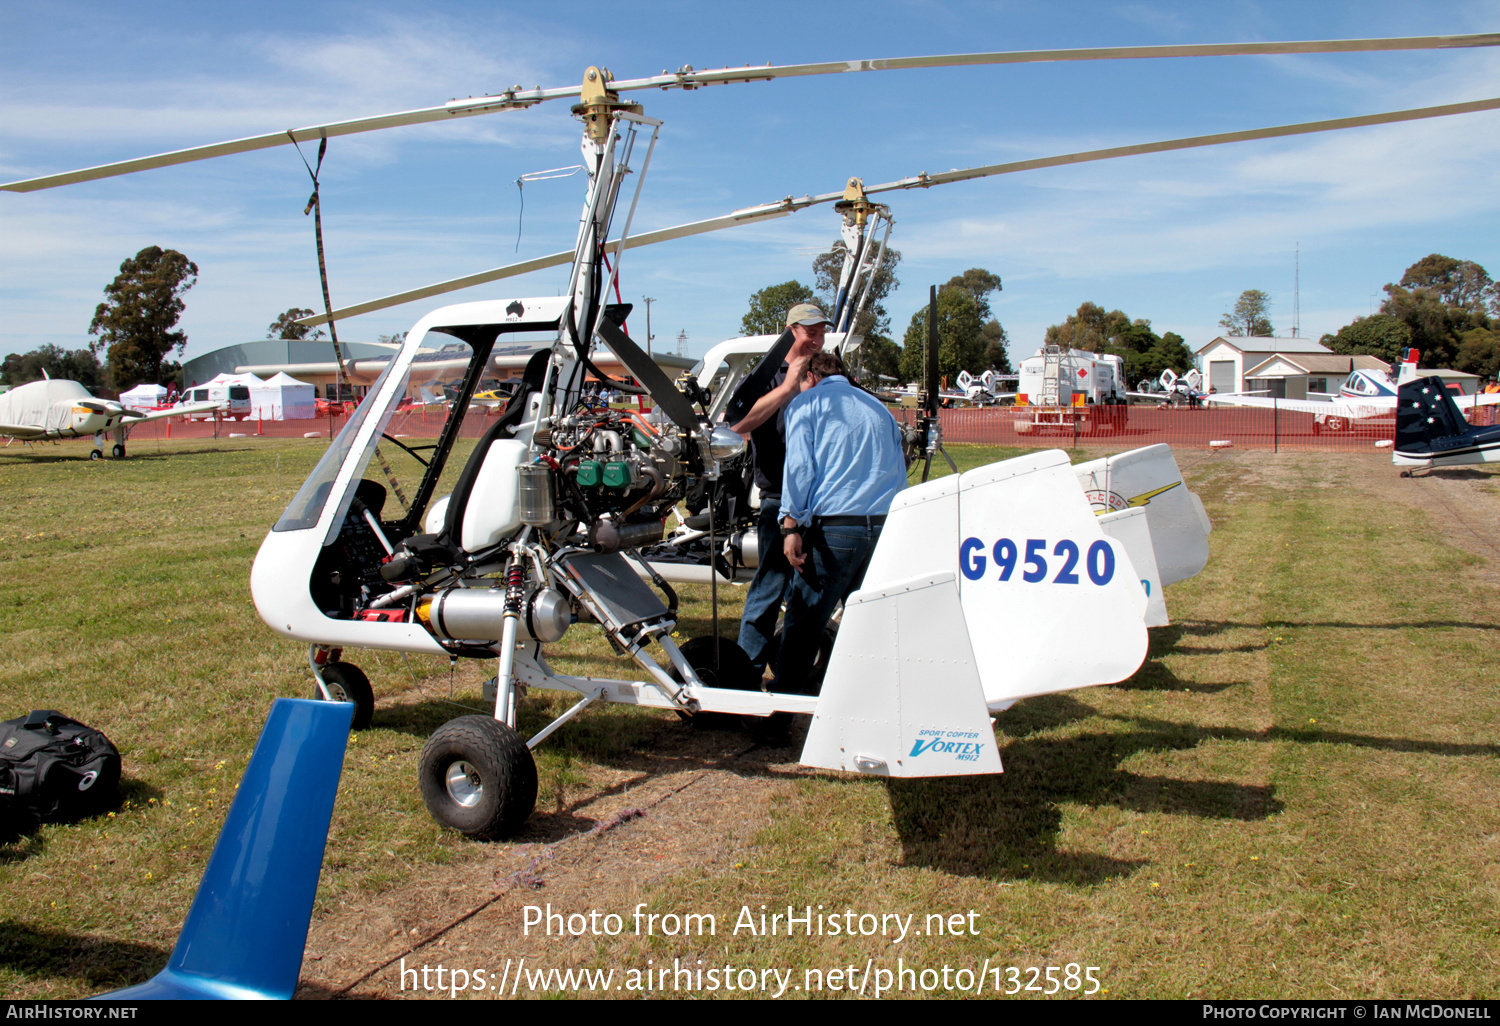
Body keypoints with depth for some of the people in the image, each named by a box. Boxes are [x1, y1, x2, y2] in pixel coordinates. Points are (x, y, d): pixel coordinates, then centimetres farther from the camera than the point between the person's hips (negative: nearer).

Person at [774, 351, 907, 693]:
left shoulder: (806, 403, 9)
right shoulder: (878, 407, 24)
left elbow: (799, 467, -4)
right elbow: (899, 475, 23)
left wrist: (791, 526, -7)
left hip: (835, 525, -5)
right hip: (886, 525, 5)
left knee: (804, 620, 1)